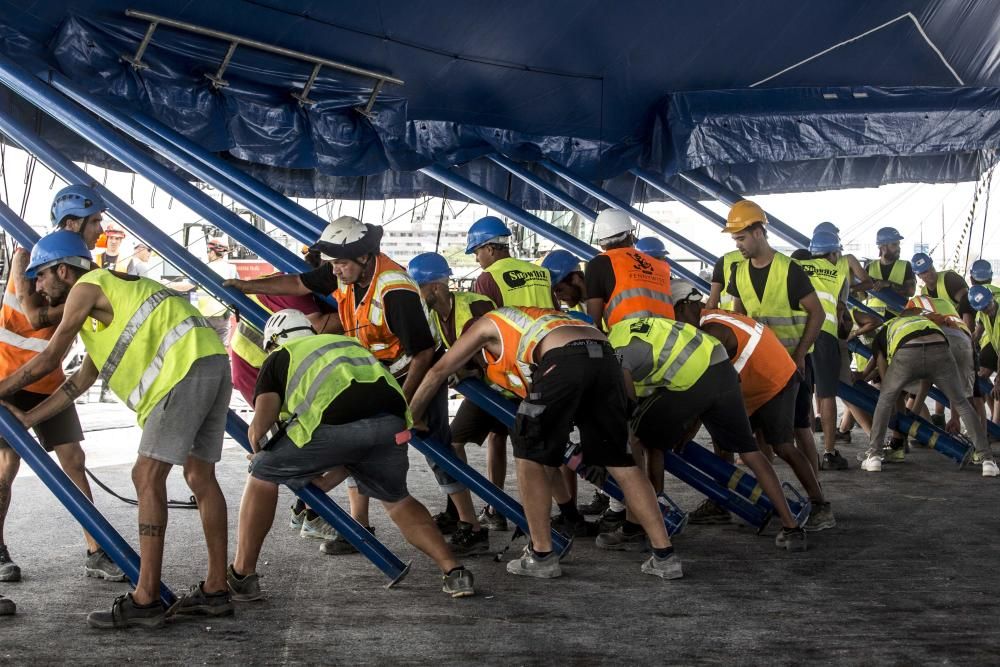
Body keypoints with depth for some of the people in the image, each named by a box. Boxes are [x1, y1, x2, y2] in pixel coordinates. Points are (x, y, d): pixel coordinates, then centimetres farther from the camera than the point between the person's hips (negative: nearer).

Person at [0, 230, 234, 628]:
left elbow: (48, 360, 6)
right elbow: (81, 381, 33)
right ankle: (216, 590, 16)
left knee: (148, 475, -9)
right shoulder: (110, 295, 32)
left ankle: (145, 600, -10)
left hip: (187, 367, -10)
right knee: (200, 475, 12)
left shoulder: (87, 286, 4)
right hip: (211, 363, 10)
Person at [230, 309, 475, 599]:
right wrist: (325, 482, 42)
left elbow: (259, 427, 9)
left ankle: (242, 575, 21)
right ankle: (454, 572, 22)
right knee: (396, 499, 31)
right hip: (392, 422, 5)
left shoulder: (279, 358, 26)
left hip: (335, 422, -5)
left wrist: (260, 452, 32)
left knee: (264, 473, 20)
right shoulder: (347, 343, 40)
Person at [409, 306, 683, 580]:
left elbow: (438, 372, 32)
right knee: (619, 461, 14)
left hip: (564, 361, -6)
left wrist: (409, 419, 43)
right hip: (606, 359, 6)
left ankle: (542, 554, 11)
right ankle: (665, 555, 12)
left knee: (529, 453, 11)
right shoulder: (539, 318, 43)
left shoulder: (487, 323, 28)